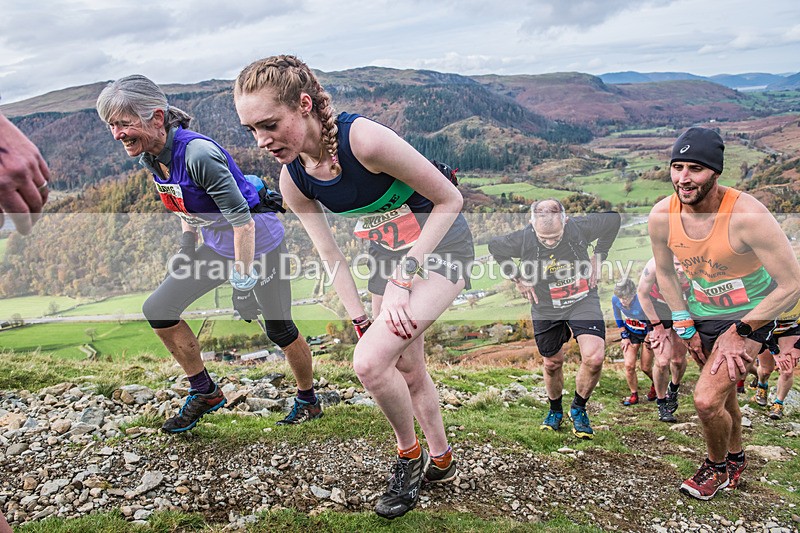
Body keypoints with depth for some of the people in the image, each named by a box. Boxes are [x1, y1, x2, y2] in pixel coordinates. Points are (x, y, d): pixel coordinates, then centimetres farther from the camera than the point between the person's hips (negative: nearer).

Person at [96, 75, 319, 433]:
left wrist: (243, 282, -25)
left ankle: (309, 401, 30)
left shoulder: (199, 153, -29)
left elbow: (241, 219, -28)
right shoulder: (150, 158, -3)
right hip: (217, 246, 8)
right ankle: (205, 393, 17)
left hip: (259, 243, -8)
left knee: (279, 330, 3)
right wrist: (186, 248, 12)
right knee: (157, 310, 2)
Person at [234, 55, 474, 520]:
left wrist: (403, 280, -22)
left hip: (440, 246, -7)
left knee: (370, 362, -20)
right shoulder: (293, 181, -10)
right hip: (387, 257, 7)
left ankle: (409, 455, 9)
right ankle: (441, 461, 41)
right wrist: (362, 321, -7)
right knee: (408, 370, 17)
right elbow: (331, 256, -1)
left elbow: (450, 200, -22)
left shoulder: (365, 139, -31)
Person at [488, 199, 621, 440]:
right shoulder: (522, 239, -23)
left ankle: (578, 409, 8)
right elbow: (494, 246, -1)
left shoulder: (580, 227, -23)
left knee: (594, 358, -19)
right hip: (546, 309, 1)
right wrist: (517, 278, -1)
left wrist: (597, 257, -3)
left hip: (583, 302, -1)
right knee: (553, 363, 14)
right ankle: (555, 410, 43)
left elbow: (613, 219, -3)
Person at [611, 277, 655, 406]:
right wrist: (624, 336, -1)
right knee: (629, 365, -4)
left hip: (648, 331, -3)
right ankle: (634, 395, 14)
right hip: (630, 331, 3)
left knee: (646, 368, 6)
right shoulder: (615, 299, -21)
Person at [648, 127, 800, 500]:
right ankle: (736, 458, 48)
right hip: (700, 313, 5)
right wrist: (684, 326, 0)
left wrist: (740, 332, -20)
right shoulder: (661, 216, -16)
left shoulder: (747, 215, -31)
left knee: (707, 400, -13)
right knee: (722, 395, 21)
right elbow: (664, 272, 3)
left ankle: (718, 467, 17)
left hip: (748, 315, -5)